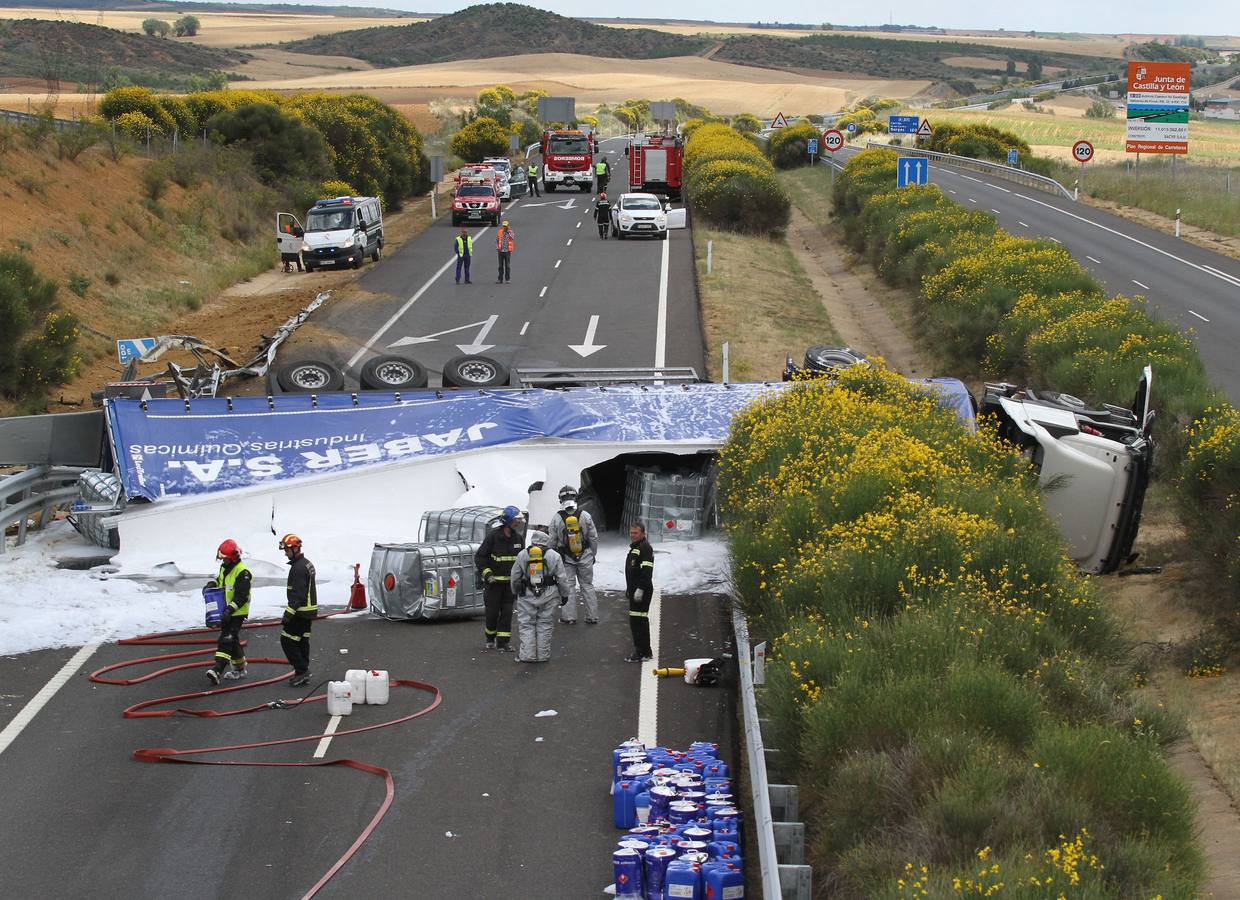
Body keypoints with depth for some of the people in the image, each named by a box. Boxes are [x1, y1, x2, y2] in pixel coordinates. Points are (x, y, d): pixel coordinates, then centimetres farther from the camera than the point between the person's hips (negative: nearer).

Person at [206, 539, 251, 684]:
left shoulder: (242, 572, -19)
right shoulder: (224, 567, 10)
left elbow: (241, 596, -23)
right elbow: (220, 579, 30)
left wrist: (230, 610, -30)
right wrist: (212, 584, 7)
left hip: (237, 612, -9)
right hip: (225, 611, 9)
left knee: (226, 640, -17)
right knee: (233, 640, 16)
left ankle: (218, 670, -24)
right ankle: (240, 669, 27)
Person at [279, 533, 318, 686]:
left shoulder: (299, 568, -20)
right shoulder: (307, 563, 13)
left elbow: (298, 595, -25)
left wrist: (288, 614, -24)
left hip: (300, 612, -10)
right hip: (309, 611, 10)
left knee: (287, 640, -4)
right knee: (302, 641, 14)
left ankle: (301, 670, -4)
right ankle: (303, 674, 18)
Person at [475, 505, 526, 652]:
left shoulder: (519, 537, 2)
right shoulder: (493, 536, -13)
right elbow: (479, 557, -8)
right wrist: (487, 575, -16)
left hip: (511, 581, 4)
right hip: (494, 580, -4)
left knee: (507, 611, -1)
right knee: (493, 611, 0)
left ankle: (503, 642, 4)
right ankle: (490, 639, 22)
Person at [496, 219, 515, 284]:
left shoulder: (510, 232, -1)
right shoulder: (500, 232, 7)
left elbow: (512, 238, -21)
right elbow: (496, 240, 15)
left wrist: (508, 231, -22)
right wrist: (497, 247, 0)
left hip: (507, 251, -3)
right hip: (501, 251, 3)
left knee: (507, 266, 0)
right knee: (500, 266, 4)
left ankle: (507, 279, 5)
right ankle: (500, 279, 8)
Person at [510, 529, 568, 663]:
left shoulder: (522, 555, 4)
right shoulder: (554, 556, 2)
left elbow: (515, 577, 10)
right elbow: (561, 578, 2)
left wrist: (515, 592, 23)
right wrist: (564, 595, 11)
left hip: (527, 595, 0)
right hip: (547, 595, 0)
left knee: (526, 625, 5)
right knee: (545, 625, 7)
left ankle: (527, 655, -2)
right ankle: (543, 655, 9)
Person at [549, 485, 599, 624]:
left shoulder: (556, 519, -10)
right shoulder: (585, 516, -8)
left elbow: (552, 541, -3)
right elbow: (594, 538, -2)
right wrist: (593, 554, 12)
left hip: (565, 558, -1)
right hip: (585, 556, 1)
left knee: (568, 586, 6)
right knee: (587, 585, 10)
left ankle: (569, 616, 4)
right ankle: (592, 616, 12)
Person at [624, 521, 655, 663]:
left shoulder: (645, 548, -14)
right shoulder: (634, 547, 19)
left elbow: (646, 571, -22)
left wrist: (640, 589, -26)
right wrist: (628, 587, 28)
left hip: (641, 591, -11)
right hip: (634, 589, 11)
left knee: (638, 621, -11)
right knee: (639, 620, 15)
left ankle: (642, 653, -9)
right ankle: (645, 651, 23)